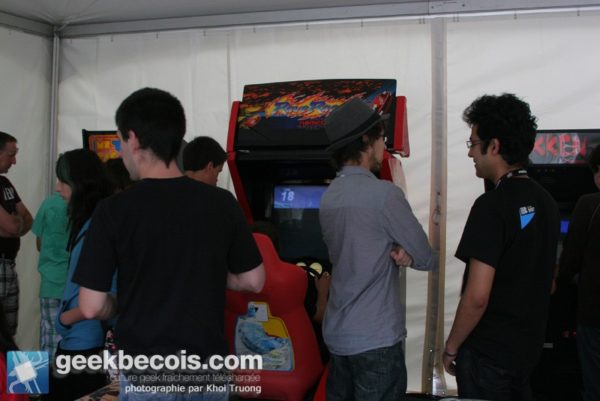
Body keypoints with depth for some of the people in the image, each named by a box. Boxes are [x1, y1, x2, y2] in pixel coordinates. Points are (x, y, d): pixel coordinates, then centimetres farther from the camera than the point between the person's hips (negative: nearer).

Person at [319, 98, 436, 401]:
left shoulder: (329, 198, 7)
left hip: (336, 333, 7)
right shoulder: (384, 194, -16)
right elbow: (427, 259, -8)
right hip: (376, 339, -7)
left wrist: (395, 252, -3)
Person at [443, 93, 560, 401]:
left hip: (488, 352, -8)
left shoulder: (492, 206, -22)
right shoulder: (545, 202, 4)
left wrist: (451, 347, -11)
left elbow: (477, 297, -24)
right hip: (529, 346, 8)